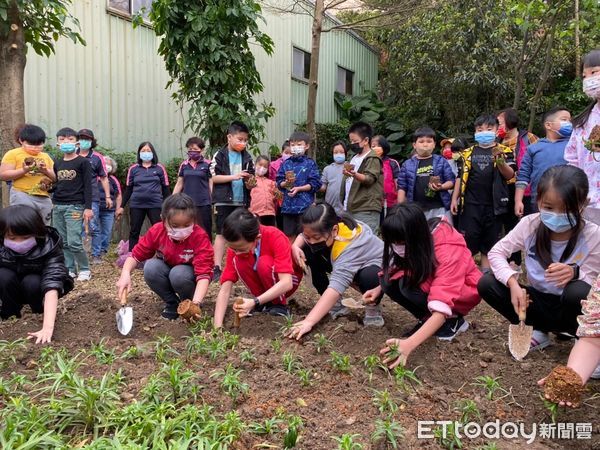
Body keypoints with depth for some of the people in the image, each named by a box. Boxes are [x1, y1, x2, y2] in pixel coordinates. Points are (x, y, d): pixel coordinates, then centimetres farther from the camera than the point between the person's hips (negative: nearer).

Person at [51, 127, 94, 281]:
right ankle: (69, 269, 17)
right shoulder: (57, 163, 15)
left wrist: (88, 207, -12)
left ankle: (85, 269, 4)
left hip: (75, 206, -6)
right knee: (63, 242, 7)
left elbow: (87, 186, -6)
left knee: (74, 242, -11)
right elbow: (55, 185, 22)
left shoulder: (83, 162, -2)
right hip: (57, 206, 6)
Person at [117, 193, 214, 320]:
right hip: (167, 270, 4)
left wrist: (196, 303, -51)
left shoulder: (200, 237, -30)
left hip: (190, 274, -3)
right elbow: (136, 255, -12)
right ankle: (172, 303, -4)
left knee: (178, 274, -35)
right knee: (150, 268, -27)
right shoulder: (156, 231, -20)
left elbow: (204, 273, -35)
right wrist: (125, 274, -34)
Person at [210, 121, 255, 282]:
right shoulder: (220, 155, -3)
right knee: (221, 233, -2)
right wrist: (234, 176, -17)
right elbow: (213, 177, -8)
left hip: (242, 201, 4)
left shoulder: (247, 157, 9)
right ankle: (217, 268, 0)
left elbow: (251, 176, 14)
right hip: (224, 201, -4)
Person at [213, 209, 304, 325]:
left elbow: (286, 283, -40)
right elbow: (225, 289, -24)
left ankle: (280, 305, -10)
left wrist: (255, 302, -49)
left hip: (286, 281, -4)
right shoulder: (236, 245, -20)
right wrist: (218, 325, -35)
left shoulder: (275, 237, -32)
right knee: (239, 262, -25)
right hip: (263, 282, 4)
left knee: (264, 263, -34)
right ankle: (265, 303, -6)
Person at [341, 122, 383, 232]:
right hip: (350, 209, 8)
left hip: (366, 210, -8)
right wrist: (345, 204, 23)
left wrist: (354, 174, -38)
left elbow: (369, 178, -18)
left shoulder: (373, 159, -5)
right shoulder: (354, 158, 20)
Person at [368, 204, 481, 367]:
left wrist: (409, 345, -54)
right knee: (390, 282, -21)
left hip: (463, 292, -6)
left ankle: (453, 320, -10)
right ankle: (427, 320, -6)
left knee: (408, 286, -32)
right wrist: (379, 289, -20)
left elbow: (442, 308, -44)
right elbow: (397, 270, 1)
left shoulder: (448, 252, -36)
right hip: (429, 283, 6)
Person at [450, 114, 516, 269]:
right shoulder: (468, 153, 9)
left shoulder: (504, 151, 3)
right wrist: (454, 199, 5)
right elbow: (460, 177, 11)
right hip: (470, 204, 1)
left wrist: (500, 161, -25)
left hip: (493, 205, -1)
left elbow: (510, 175, -7)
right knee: (466, 242, 2)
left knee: (489, 244, 10)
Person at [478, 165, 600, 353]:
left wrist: (575, 272, -38)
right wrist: (513, 282, -27)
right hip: (538, 300, 3)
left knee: (578, 292, -38)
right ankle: (538, 331, -4)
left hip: (569, 306, -2)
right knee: (486, 284, -20)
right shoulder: (531, 224, -14)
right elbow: (496, 252, -9)